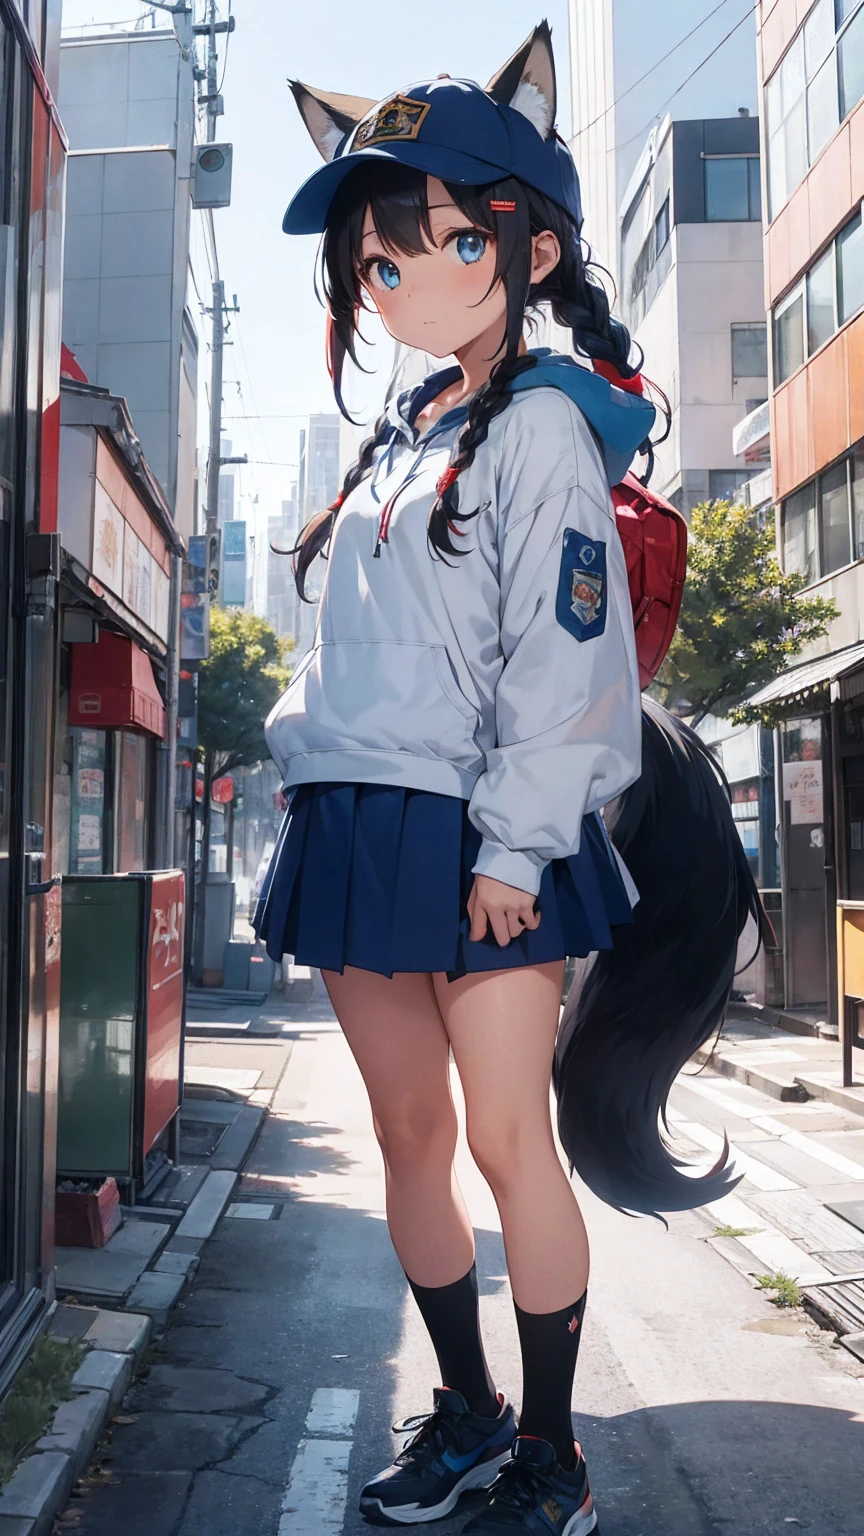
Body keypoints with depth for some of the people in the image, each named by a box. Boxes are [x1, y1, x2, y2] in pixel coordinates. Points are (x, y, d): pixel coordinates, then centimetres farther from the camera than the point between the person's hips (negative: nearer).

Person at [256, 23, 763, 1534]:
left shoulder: (541, 425, -3)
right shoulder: (394, 438, 19)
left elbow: (560, 657, -12)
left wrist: (511, 845, -17)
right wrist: (316, 801, 15)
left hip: (481, 840, -7)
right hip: (356, 828, 8)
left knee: (510, 1138, -1)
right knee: (408, 1132, 11)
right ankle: (465, 1411, 28)